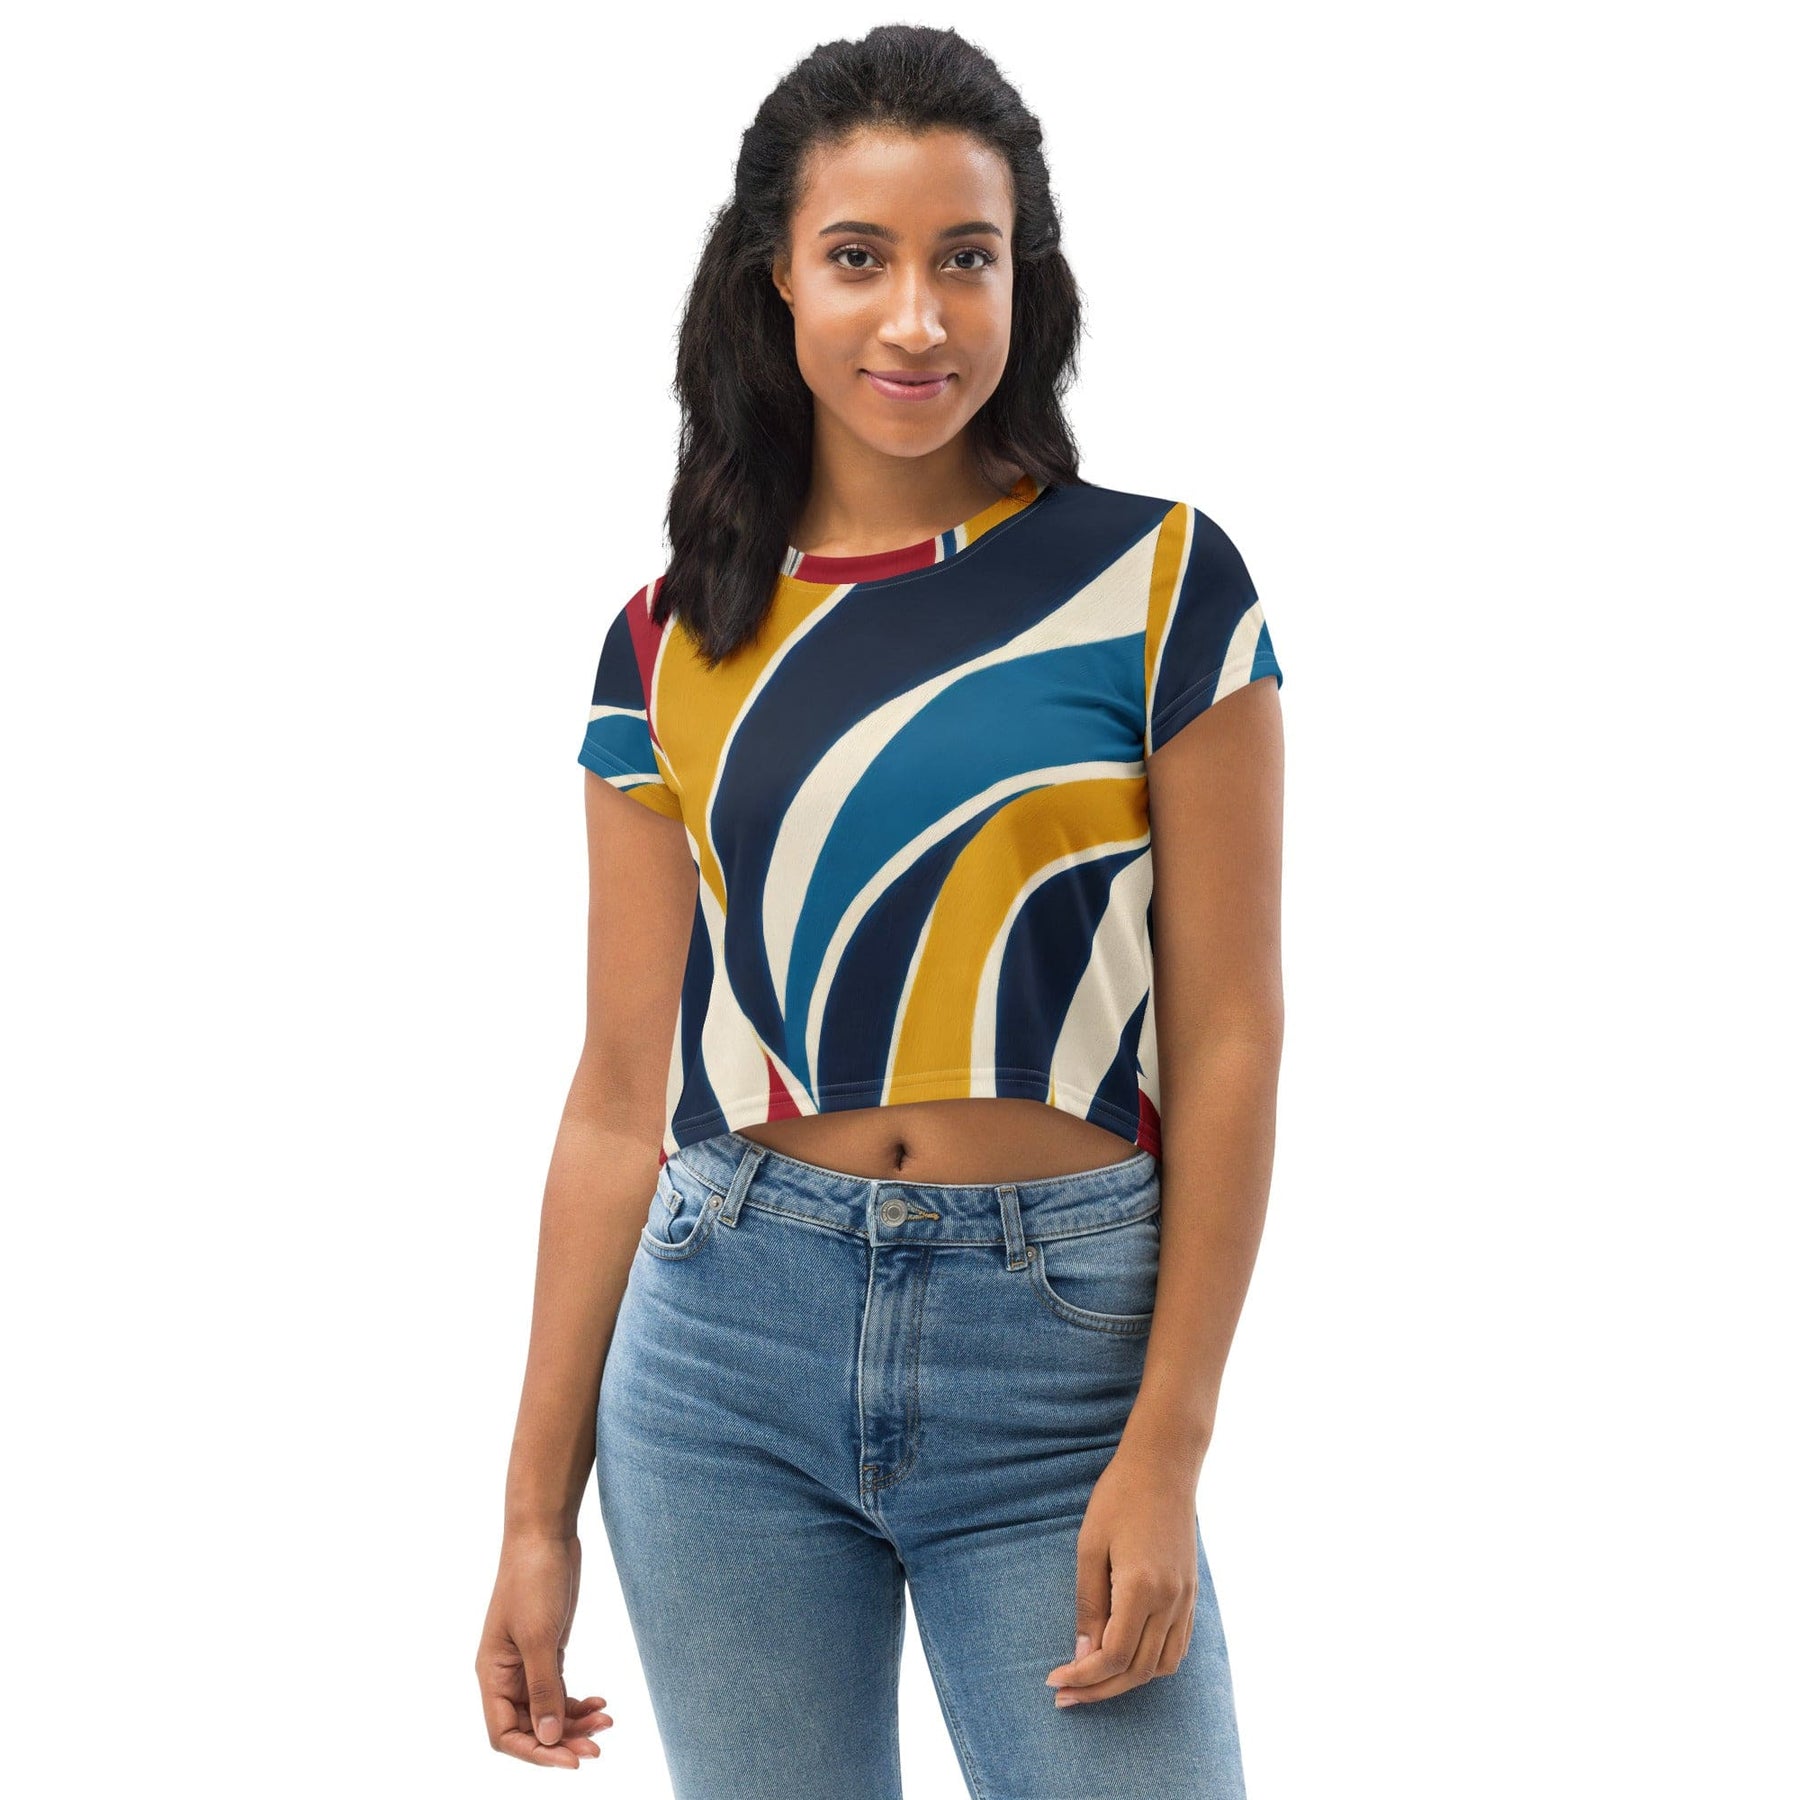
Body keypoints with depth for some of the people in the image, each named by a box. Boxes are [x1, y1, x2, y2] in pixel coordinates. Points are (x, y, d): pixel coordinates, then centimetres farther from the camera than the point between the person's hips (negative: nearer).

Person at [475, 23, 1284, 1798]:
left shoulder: (1155, 584, -1)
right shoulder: (675, 646, 5)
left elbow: (1227, 1040, -4)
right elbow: (622, 1100, 7)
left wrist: (1167, 1450, -11)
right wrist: (538, 1506, 5)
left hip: (1059, 1342, -2)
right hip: (726, 1338, 2)